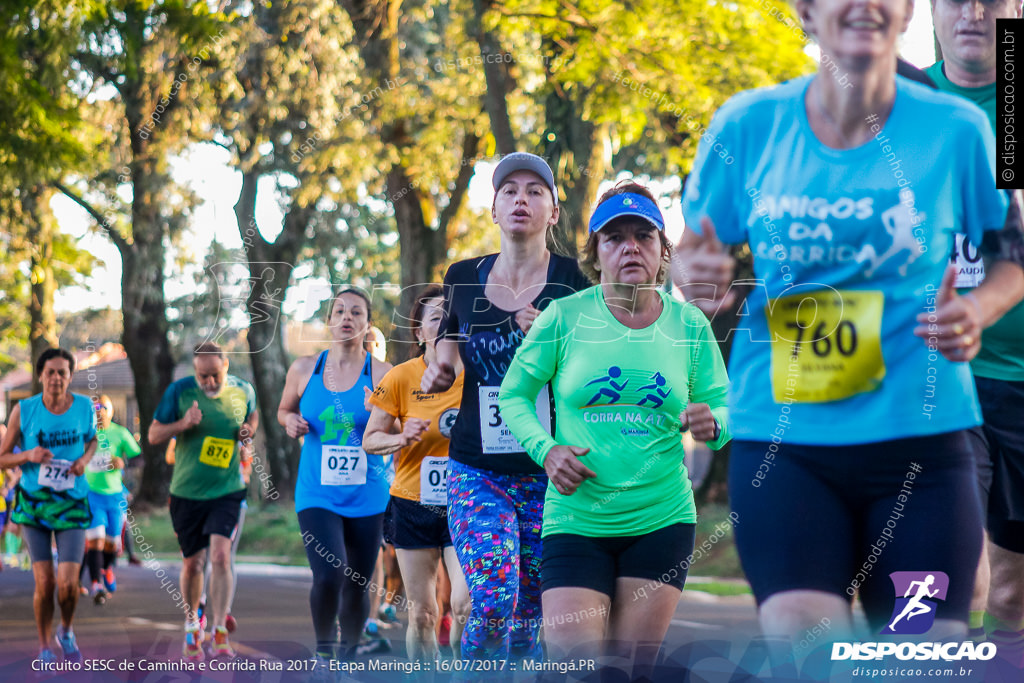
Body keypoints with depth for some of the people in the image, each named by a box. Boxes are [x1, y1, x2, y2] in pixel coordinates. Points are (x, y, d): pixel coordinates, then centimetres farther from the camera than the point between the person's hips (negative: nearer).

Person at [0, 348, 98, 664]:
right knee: (44, 583, -5)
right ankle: (44, 648, 20)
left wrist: (85, 459, -4)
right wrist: (28, 456, -21)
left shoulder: (84, 406, -3)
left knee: (68, 584, -8)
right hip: (34, 501, -1)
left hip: (72, 503, 1)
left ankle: (66, 633, 25)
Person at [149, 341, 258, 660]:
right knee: (192, 563, 9)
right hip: (187, 491, 0)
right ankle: (191, 624, 34)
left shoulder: (243, 390, -2)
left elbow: (252, 415, 20)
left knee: (220, 556, -15)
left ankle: (220, 635, -9)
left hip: (227, 491, 0)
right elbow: (154, 435, -3)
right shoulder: (179, 391, -8)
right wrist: (182, 424, -22)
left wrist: (249, 430, -3)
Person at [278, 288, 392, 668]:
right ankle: (324, 648, 7)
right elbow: (284, 409, 20)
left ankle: (348, 657, 32)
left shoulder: (381, 374, -3)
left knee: (357, 585, 8)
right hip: (317, 493, 0)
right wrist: (291, 420, -3)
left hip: (367, 495, 0)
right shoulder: (304, 369, 3)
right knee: (329, 575, -19)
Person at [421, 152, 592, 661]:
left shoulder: (574, 284, -3)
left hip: (550, 475, -1)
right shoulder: (464, 280, 6)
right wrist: (440, 367, 5)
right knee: (493, 600, -18)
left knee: (530, 614, 5)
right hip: (477, 471, 1)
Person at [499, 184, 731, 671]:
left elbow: (724, 409, 7)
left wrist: (712, 426, -17)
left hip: (662, 522, 2)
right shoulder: (566, 317, -3)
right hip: (575, 519, -2)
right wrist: (545, 449, -12)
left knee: (634, 665, 5)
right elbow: (514, 394, 5)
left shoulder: (689, 324, 2)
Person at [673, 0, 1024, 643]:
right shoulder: (749, 124, 1)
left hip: (920, 436, 0)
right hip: (780, 438, 0)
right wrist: (694, 276, -13)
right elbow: (694, 250, 11)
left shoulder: (956, 128, -2)